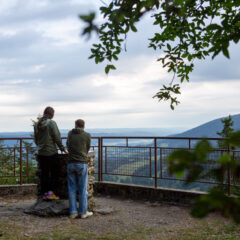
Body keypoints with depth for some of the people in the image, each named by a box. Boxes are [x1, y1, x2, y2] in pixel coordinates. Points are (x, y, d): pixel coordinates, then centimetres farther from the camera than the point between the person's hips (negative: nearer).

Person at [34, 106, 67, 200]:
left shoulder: (37, 124, 5)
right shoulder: (51, 123, -12)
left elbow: (35, 139, 13)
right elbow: (57, 138, -11)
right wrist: (62, 149, -1)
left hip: (41, 153, 5)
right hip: (51, 153, -5)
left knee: (44, 173, 10)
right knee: (54, 173, 7)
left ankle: (45, 193, 13)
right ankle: (50, 192, 1)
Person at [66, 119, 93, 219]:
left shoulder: (70, 133, 9)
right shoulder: (87, 135, -1)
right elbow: (87, 149, 10)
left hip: (71, 164, 3)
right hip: (82, 164, -3)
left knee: (72, 188, 7)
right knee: (82, 188, 3)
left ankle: (73, 212, 9)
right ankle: (83, 212, 7)